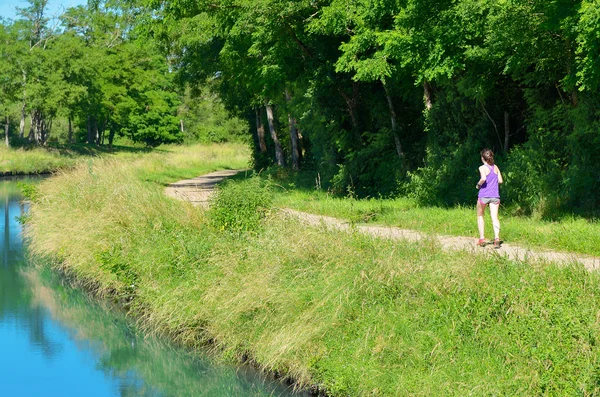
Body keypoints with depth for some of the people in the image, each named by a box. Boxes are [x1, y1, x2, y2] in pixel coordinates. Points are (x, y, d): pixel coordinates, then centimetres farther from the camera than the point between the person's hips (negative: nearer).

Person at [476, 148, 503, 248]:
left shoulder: (482, 168, -6)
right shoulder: (495, 167, 9)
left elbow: (483, 178, -23)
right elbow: (500, 180, 11)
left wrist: (478, 184, -6)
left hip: (483, 195, -3)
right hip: (495, 195, 3)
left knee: (480, 216, 16)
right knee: (494, 217, -5)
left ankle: (482, 239, 11)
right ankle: (497, 238, -25)